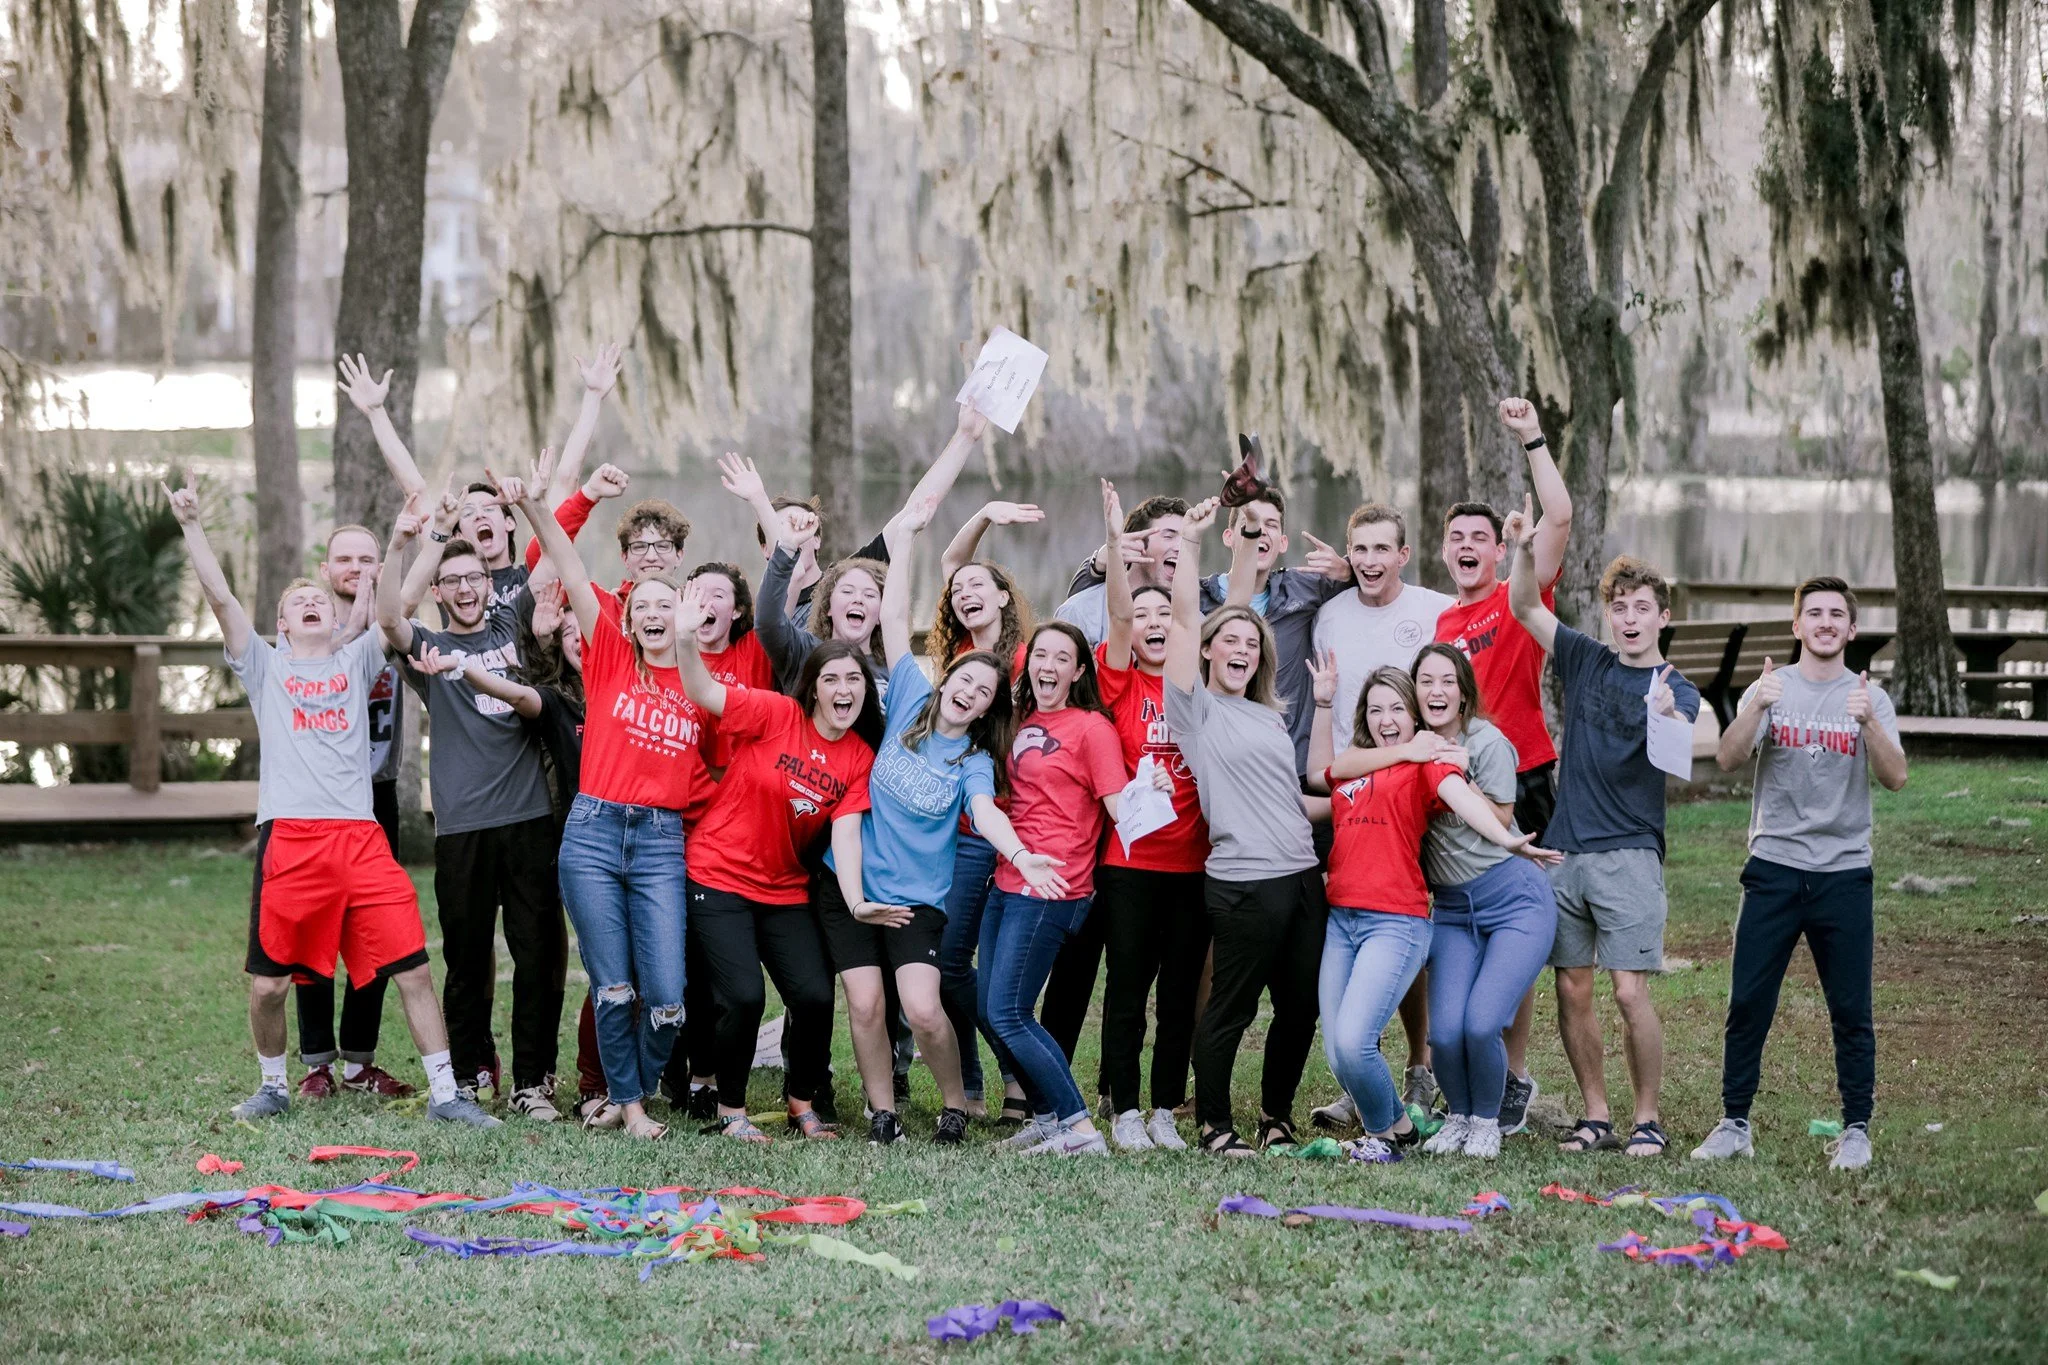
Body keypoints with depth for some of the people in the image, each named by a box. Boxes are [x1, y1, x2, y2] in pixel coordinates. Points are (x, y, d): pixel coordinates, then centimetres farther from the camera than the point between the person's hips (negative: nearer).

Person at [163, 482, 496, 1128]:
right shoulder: (266, 666, 14)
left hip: (360, 837, 1)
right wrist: (191, 525, -3)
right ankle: (273, 1086, 26)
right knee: (268, 982, 3)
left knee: (413, 970, -4)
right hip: (290, 837, -1)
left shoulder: (356, 661, 18)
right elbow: (220, 597, 5)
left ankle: (444, 1093, 4)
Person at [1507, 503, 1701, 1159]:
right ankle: (1595, 1116, 14)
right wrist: (1526, 552, -13)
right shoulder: (1585, 662, 11)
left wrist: (1666, 716, -44)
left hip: (1630, 854, -4)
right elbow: (1524, 608, 6)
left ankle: (1647, 1120, 2)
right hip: (1565, 851, 4)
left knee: (1630, 991, -10)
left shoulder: (1675, 690, -1)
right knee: (1572, 989, 4)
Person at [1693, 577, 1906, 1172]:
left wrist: (1868, 723, -25)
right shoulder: (1770, 688, 5)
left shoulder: (1870, 698, 4)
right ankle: (1734, 1124, 9)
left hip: (1844, 872, 0)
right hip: (1774, 869, 0)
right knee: (1747, 1004, 0)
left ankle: (1856, 1130, 11)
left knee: (1851, 1011, 2)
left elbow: (1895, 778, -9)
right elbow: (1727, 760, -10)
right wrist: (1756, 709, -27)